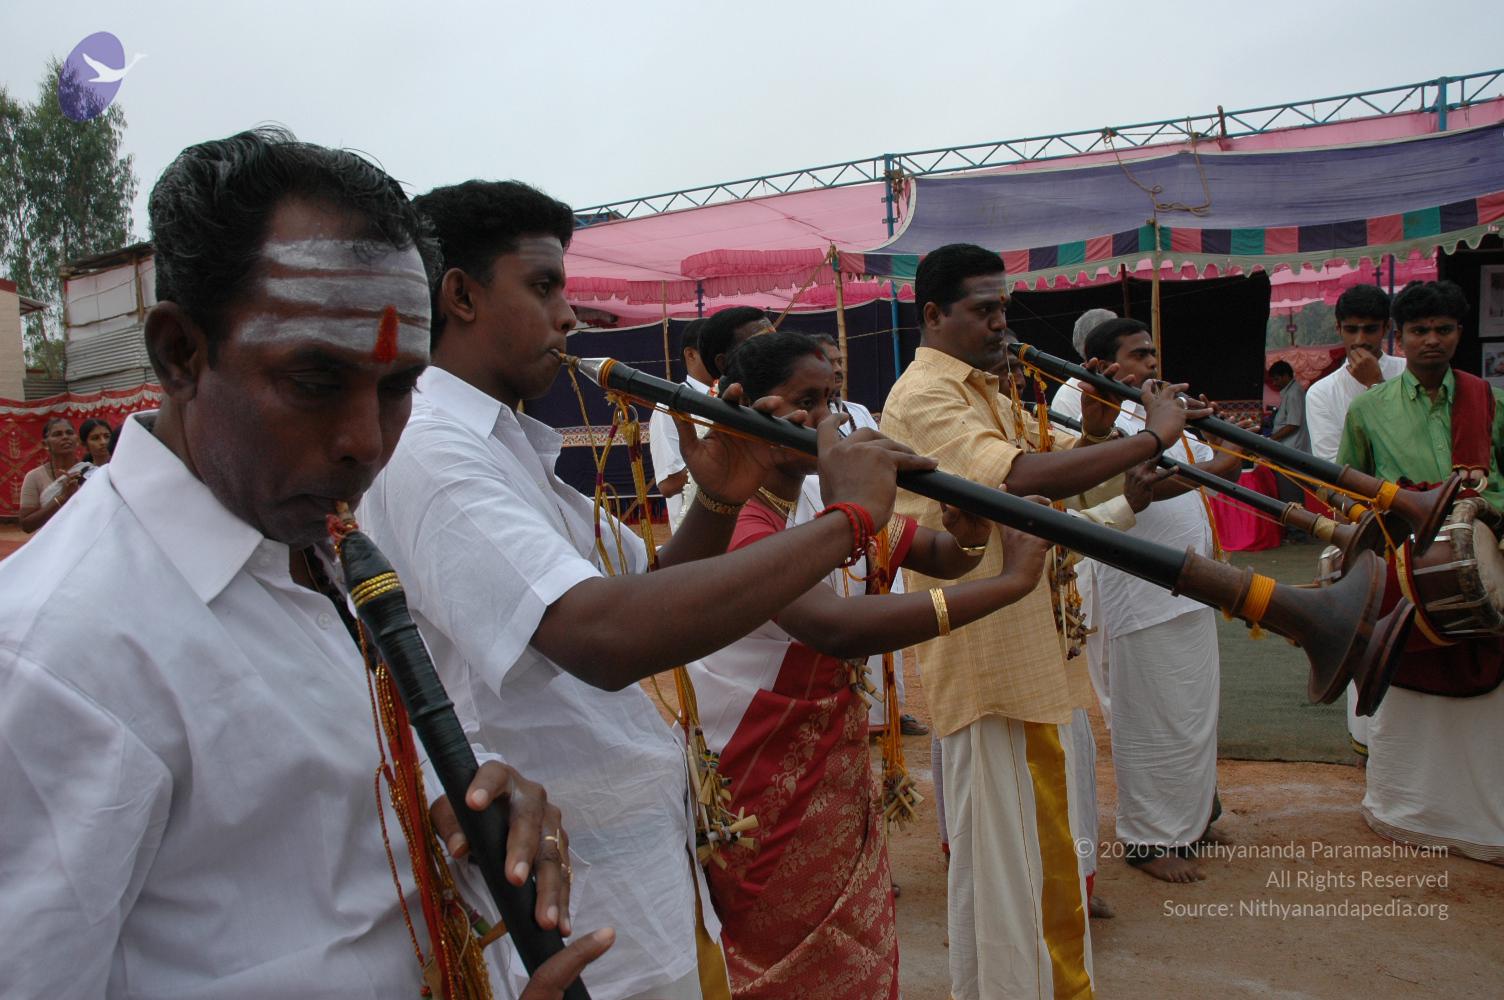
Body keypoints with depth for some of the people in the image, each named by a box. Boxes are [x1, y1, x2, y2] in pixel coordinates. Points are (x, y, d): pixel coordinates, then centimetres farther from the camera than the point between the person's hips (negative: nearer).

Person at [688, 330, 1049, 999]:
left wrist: (968, 535, -20)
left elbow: (942, 559, 5)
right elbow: (839, 626, -41)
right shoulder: (739, 525, -25)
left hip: (842, 786, 8)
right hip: (773, 810, -8)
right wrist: (1010, 581, -38)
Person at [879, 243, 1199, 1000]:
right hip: (980, 650, -10)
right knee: (996, 850, 1)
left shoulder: (980, 391, 17)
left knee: (1048, 836, 21)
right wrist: (1153, 436, -24)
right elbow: (1020, 477, -31)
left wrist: (1092, 435, 0)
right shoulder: (923, 396, -16)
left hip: (1026, 646, 10)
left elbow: (1037, 479, 18)